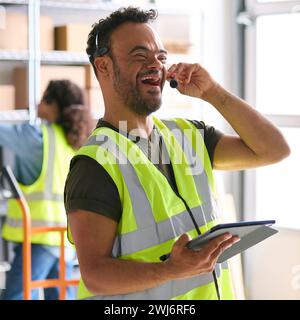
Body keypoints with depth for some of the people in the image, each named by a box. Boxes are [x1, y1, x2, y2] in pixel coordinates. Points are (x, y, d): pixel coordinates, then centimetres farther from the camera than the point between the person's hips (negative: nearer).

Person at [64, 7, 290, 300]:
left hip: (209, 291, 7)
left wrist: (212, 92, -7)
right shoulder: (96, 165, -19)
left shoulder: (188, 136, 4)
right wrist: (173, 270, -38)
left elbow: (273, 150, 0)